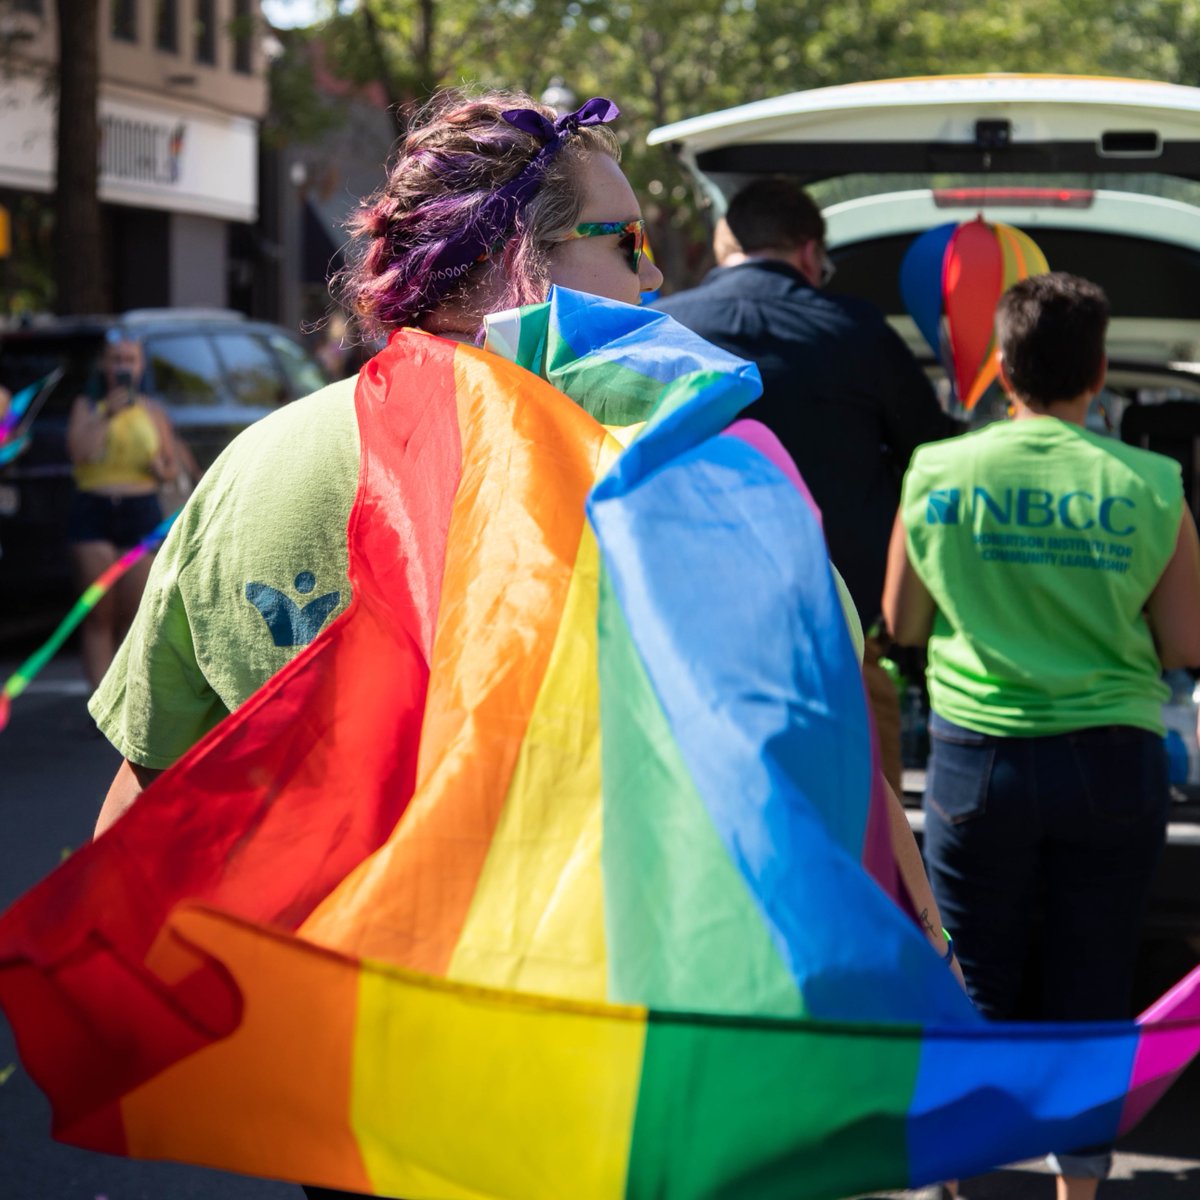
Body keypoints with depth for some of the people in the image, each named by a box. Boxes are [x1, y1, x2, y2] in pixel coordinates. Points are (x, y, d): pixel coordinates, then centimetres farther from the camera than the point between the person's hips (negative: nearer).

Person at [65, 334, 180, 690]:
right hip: (93, 512, -1)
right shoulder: (87, 406, 9)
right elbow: (77, 451, -9)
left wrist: (162, 469, -6)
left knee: (134, 617, -1)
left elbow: (173, 467, 16)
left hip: (141, 513, 1)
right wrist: (107, 414, -13)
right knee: (99, 616, -4)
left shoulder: (152, 411, 13)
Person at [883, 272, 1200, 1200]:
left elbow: (901, 625, 6)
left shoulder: (937, 474, -4)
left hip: (977, 753, 1)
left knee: (971, 979, 14)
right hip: (1112, 762, 0)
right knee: (1091, 986, 10)